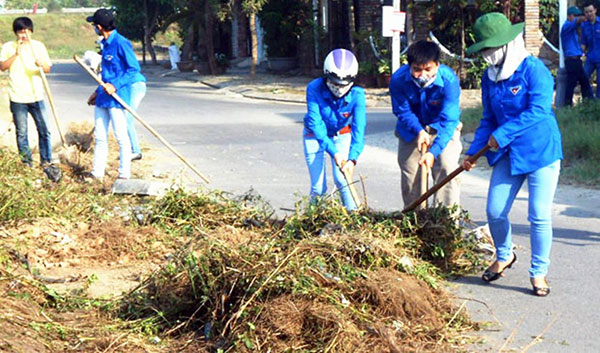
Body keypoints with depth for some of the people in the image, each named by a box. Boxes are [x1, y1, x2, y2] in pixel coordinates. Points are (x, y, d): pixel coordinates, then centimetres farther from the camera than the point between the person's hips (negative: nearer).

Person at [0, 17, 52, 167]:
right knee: (21, 132, 4)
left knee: (44, 130, 0)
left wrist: (42, 64, -19)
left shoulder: (38, 46, 5)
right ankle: (27, 163, 14)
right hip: (17, 98, -1)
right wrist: (15, 54, -21)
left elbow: (48, 69, 3)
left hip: (36, 96, 1)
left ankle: (46, 161, 11)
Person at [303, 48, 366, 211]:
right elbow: (315, 123, -32)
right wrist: (333, 152, -41)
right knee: (318, 187, -6)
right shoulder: (314, 89, -31)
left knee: (343, 179, -13)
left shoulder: (357, 95, -27)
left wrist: (352, 158, -47)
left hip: (342, 135, 1)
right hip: (315, 136, -1)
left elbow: (358, 128, -33)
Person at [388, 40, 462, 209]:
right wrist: (419, 131, -31)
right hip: (411, 130, 2)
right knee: (410, 175, 4)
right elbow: (403, 111, -13)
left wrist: (433, 151, -40)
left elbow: (448, 120, -31)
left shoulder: (449, 79, -31)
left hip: (443, 130, -2)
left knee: (447, 169, -15)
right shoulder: (398, 79, -25)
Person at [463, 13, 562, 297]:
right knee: (495, 212, 5)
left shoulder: (533, 69, -14)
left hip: (541, 151, -6)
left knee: (539, 216, -3)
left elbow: (538, 110, -24)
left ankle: (538, 272, 13)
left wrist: (502, 134, -24)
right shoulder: (489, 77, 6)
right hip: (508, 154, 6)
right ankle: (504, 256, 33)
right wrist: (473, 152, 4)